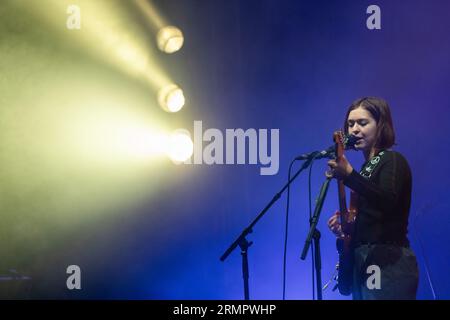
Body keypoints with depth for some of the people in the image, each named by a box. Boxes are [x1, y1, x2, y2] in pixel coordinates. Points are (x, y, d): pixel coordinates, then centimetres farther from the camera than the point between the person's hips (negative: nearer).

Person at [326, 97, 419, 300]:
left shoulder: (392, 161, -8)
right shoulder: (367, 167, 17)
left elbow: (388, 201, -29)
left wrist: (348, 175, -39)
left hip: (388, 264, -9)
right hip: (364, 262, 9)